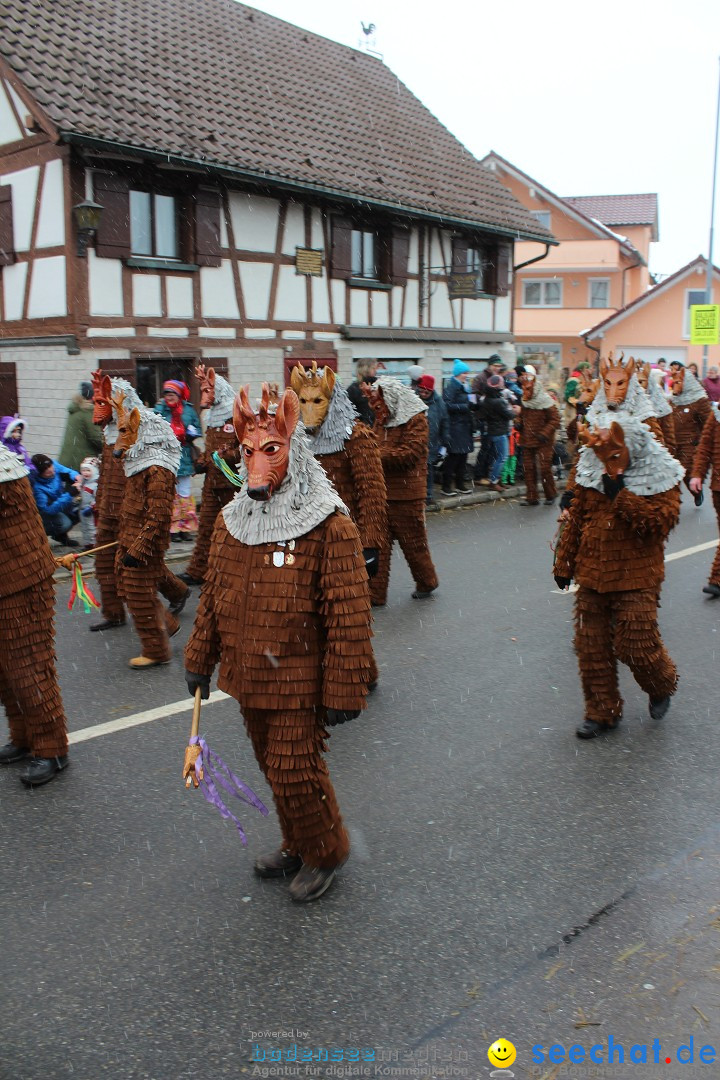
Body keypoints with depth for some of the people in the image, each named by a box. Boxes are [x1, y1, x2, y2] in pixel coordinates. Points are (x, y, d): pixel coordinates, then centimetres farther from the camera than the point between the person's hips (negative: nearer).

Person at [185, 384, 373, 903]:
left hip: (299, 681, -6)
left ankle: (326, 852, 28)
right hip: (248, 677, 7)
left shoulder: (330, 527, -17)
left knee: (295, 772, 0)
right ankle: (297, 846, 42)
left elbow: (350, 618, -17)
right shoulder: (231, 520, 4)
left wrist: (344, 691, -16)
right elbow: (213, 597, 14)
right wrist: (200, 660, 17)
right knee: (274, 768, 19)